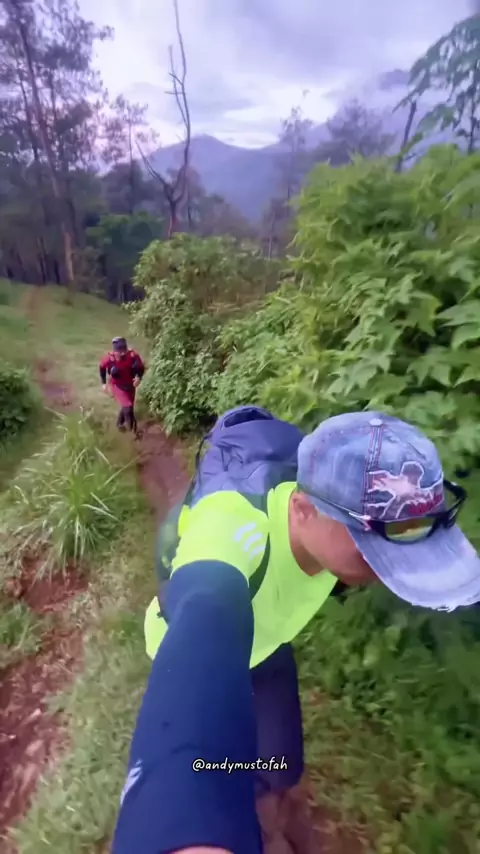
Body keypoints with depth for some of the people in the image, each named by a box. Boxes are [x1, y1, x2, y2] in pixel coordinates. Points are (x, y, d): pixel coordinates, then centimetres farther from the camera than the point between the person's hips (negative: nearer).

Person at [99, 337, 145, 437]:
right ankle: (133, 428, 5)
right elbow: (102, 367, -4)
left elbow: (141, 368, -7)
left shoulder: (133, 356, -24)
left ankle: (120, 423, 47)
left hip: (129, 385, 3)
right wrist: (104, 383, -2)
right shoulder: (109, 358, -26)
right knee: (128, 407, -18)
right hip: (117, 386, -3)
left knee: (127, 407, 17)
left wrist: (139, 377, -25)